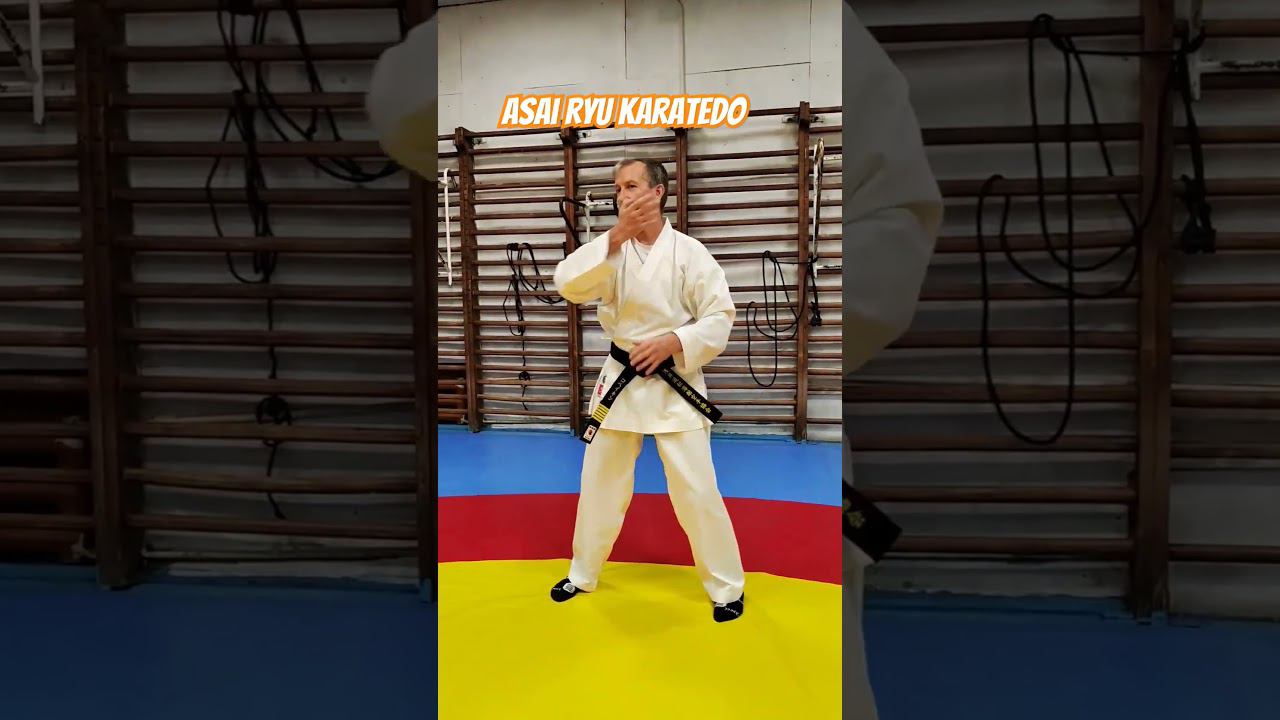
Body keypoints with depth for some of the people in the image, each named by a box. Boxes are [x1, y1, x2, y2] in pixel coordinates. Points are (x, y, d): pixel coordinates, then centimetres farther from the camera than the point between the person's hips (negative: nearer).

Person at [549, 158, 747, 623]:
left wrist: (673, 342, -22)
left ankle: (728, 587, 17)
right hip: (621, 379, 4)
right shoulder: (611, 247, -1)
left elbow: (720, 318, -7)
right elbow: (568, 284, -20)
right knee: (599, 483, 15)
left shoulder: (689, 251, -8)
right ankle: (583, 574, 34)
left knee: (696, 491, -2)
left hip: (675, 384, -3)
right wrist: (616, 237, -31)